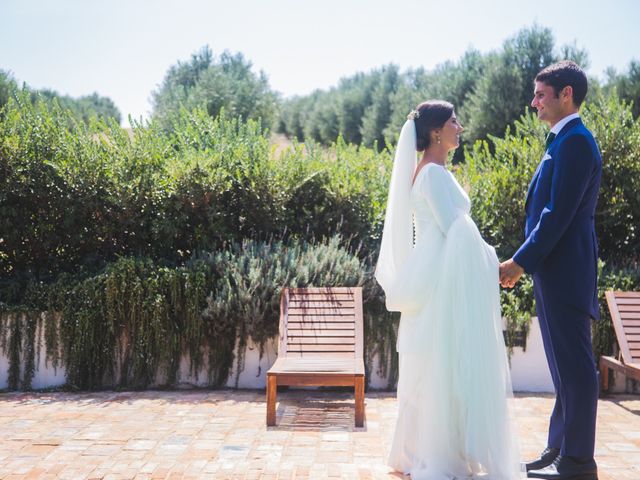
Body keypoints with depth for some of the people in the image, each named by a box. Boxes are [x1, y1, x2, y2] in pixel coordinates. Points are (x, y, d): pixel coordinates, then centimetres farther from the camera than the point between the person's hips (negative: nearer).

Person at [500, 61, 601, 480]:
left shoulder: (575, 142, -14)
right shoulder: (564, 141, 16)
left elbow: (559, 214, -21)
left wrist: (521, 262, -17)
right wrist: (526, 261, 17)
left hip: (565, 271, -10)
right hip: (556, 270, 10)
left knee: (574, 366, -3)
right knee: (566, 365, 14)